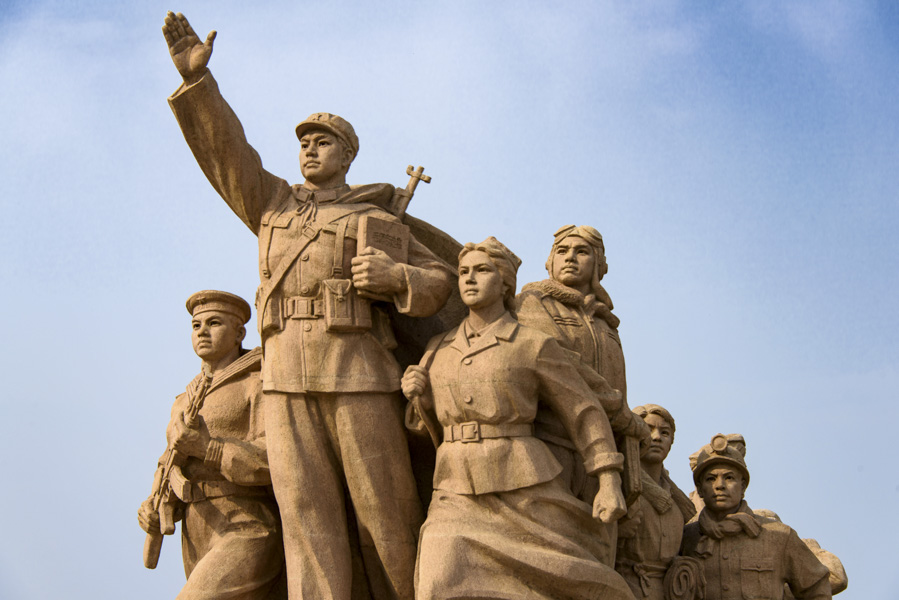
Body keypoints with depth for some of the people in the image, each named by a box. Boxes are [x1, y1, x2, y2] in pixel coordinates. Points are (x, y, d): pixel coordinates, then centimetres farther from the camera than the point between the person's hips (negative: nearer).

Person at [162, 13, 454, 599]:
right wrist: (196, 78, 2)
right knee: (307, 515, -7)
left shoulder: (377, 221, 14)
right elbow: (225, 151, 14)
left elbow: (441, 281, 10)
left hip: (360, 375, -2)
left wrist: (396, 277, -12)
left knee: (385, 510, -4)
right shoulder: (276, 206, 23)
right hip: (287, 380, 2)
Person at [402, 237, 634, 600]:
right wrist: (418, 395, 1)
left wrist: (610, 483, -7)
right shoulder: (439, 350, 15)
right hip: (460, 498, 2)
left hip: (525, 492, -2)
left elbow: (584, 413, 4)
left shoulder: (534, 345, 2)